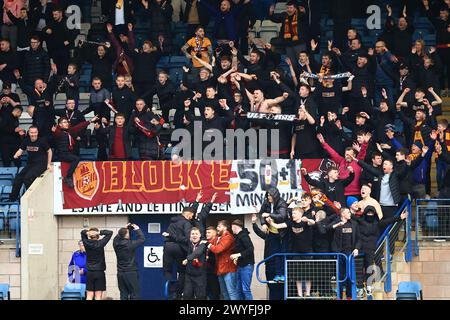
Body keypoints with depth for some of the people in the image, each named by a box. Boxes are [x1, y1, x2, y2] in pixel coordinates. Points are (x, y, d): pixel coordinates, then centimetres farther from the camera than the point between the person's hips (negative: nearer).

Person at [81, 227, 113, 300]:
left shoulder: (87, 243, -1)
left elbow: (82, 232, 15)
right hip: (99, 273, -3)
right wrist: (99, 233, -12)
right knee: (98, 296, -2)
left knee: (89, 295, 3)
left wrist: (87, 232, -7)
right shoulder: (100, 243, -9)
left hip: (89, 273, 3)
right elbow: (110, 233, -3)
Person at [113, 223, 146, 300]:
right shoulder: (130, 244, -17)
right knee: (135, 295, 0)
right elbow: (142, 239, -6)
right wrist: (137, 229, 7)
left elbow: (117, 237, 21)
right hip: (131, 273, -6)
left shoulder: (116, 244, -3)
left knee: (123, 295, 8)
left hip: (120, 273, 6)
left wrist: (125, 229, 17)